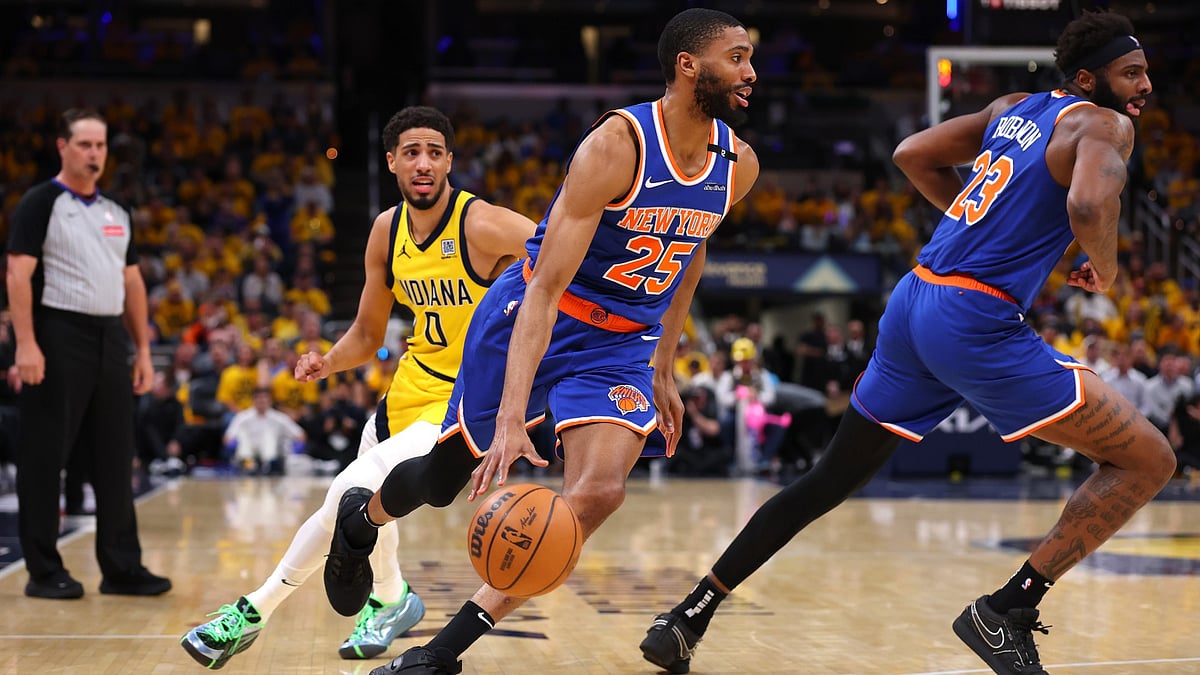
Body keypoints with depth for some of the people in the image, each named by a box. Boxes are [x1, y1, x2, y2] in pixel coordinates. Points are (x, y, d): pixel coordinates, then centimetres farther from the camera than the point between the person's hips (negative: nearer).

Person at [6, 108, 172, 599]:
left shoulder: (116, 213, 16)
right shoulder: (41, 202, -3)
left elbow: (132, 282, 20)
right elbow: (19, 273, -11)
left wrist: (142, 349, 14)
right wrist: (26, 344, -19)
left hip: (110, 338, 7)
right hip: (59, 335, -6)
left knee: (114, 458, 7)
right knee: (45, 457, -1)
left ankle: (122, 568, 13)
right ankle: (44, 571, 5)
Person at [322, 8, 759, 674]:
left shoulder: (738, 165, -7)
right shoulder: (617, 145, -27)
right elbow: (547, 286, -31)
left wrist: (662, 370, 16)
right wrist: (513, 418, -39)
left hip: (624, 344, 4)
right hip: (532, 320, -4)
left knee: (598, 492, -20)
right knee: (444, 475, 10)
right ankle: (361, 520, 49)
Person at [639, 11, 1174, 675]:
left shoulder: (1014, 108, 19)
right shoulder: (1103, 125, -3)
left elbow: (913, 155, 23)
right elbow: (1089, 203, -24)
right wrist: (1104, 270, -3)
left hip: (914, 300, 8)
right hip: (977, 323, -8)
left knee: (829, 480, 19)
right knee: (1147, 461, -2)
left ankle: (688, 616, 19)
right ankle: (1006, 611, -4)